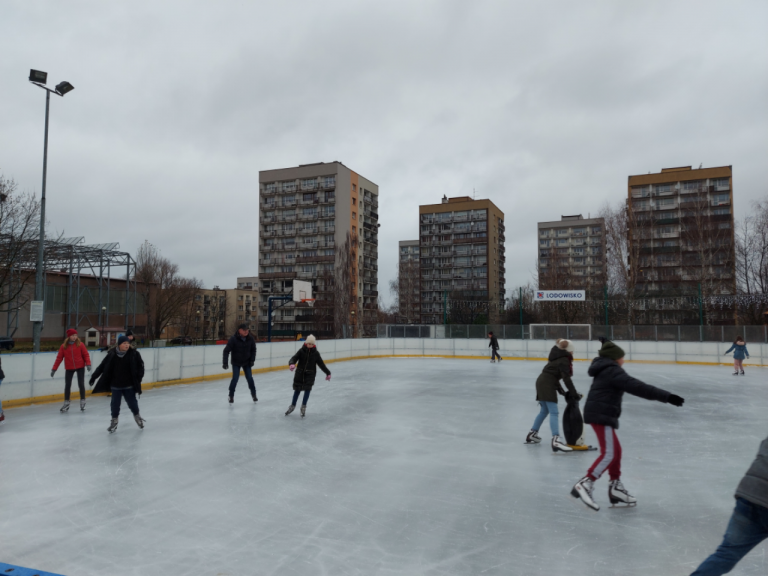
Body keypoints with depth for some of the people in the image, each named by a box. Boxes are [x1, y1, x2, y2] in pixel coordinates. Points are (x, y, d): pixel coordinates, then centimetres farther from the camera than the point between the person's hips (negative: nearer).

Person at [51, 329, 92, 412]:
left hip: (80, 367, -1)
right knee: (67, 385, 5)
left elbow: (86, 355, -5)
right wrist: (54, 369, -2)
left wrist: (88, 364, -17)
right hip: (69, 368, 1)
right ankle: (66, 403, 19)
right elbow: (59, 358, -1)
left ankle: (82, 401, 18)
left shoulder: (80, 344, -7)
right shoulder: (64, 346, -4)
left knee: (81, 384, 1)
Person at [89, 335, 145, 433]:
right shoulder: (112, 354, -8)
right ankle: (114, 421, 28)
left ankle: (137, 416, 35)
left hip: (129, 385, -1)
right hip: (115, 385, 1)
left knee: (132, 402, 8)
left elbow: (140, 367, -4)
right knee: (115, 403, 8)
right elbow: (102, 366, 0)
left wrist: (138, 379, -10)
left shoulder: (134, 354, -11)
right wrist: (93, 377, 3)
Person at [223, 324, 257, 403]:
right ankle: (231, 396, 10)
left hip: (246, 362, 2)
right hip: (236, 362, -2)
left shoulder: (250, 339, -14)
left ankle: (253, 395, 17)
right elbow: (226, 351, -19)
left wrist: (252, 360, -4)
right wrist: (225, 363, -22)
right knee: (235, 378, -8)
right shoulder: (233, 339, -23)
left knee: (250, 378, 1)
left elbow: (253, 350, 1)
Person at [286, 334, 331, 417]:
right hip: (300, 373, 0)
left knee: (307, 389, -5)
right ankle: (292, 406, 27)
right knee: (297, 389, 9)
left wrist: (327, 373, 10)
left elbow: (321, 363, 7)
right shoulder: (301, 351, -5)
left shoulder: (315, 353, -2)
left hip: (310, 374, 0)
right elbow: (294, 358, -17)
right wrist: (291, 364, -40)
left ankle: (303, 407, 10)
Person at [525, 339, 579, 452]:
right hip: (547, 385, -9)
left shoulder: (558, 358, 20)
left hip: (542, 382, 9)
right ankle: (556, 440, -25)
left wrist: (561, 390, 18)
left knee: (544, 410, 21)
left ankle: (532, 434, 31)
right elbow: (566, 379, -16)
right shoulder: (564, 361, -7)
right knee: (554, 412, -14)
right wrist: (574, 393, -12)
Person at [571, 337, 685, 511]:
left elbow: (604, 358, 43)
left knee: (616, 450, 17)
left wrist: (606, 346, 58)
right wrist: (666, 396, -28)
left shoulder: (605, 368, 15)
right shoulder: (613, 371, -14)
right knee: (609, 454, -13)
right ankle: (584, 485, -17)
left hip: (599, 413, 11)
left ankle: (615, 488, 24)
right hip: (601, 415, -11)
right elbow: (638, 387, -25)